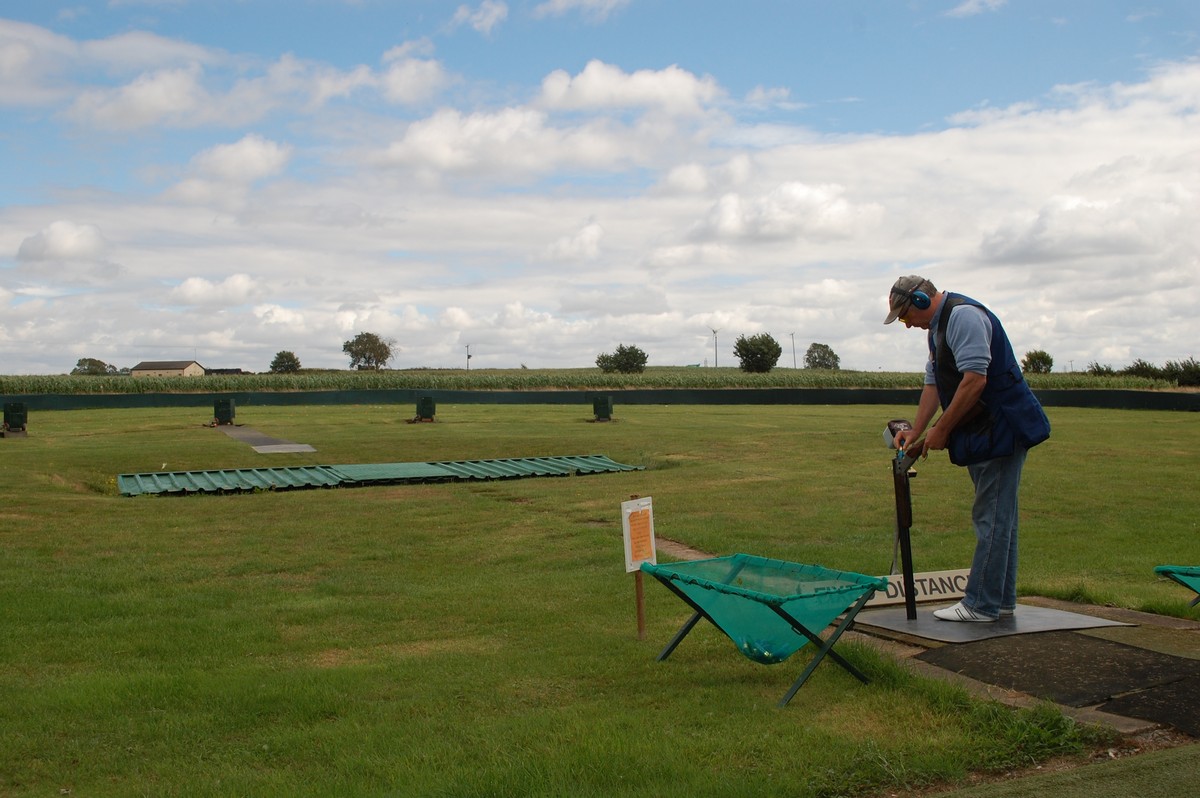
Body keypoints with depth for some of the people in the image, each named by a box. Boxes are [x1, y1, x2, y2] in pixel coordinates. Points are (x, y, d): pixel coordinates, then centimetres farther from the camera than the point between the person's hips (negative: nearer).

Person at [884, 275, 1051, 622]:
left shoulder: (963, 316, -17)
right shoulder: (938, 326, 17)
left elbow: (975, 380, -24)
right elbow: (933, 384, 20)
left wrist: (941, 430, -18)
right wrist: (916, 431, 10)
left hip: (1002, 428, -11)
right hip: (985, 433, 11)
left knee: (992, 518, -8)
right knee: (997, 516, 14)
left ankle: (980, 605, -4)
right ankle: (1001, 600, 21)